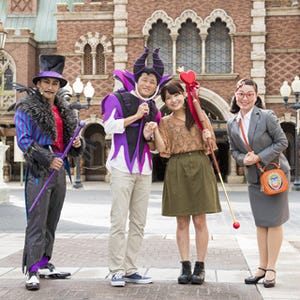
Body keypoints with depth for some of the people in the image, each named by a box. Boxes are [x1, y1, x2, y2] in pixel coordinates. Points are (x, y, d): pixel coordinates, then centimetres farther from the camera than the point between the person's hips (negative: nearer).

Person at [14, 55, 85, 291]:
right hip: (39, 171, -7)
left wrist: (77, 144, -1)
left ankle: (44, 264, 20)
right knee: (37, 222, -9)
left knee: (51, 222, 11)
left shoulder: (64, 110, 17)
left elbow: (70, 142, 23)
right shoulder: (26, 109, -3)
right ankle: (32, 271, -7)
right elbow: (23, 140, -10)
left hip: (59, 171, 7)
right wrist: (48, 159, -16)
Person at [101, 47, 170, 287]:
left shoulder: (153, 108, 18)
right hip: (122, 167, -6)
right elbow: (109, 126, -13)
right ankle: (117, 271, -3)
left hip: (144, 169, 6)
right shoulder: (118, 99, 2)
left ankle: (130, 269, 14)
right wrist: (136, 116, -11)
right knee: (119, 221, -8)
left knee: (139, 222, 7)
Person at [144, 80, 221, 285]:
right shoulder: (165, 122, 11)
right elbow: (164, 149, 1)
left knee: (200, 221, 0)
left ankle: (200, 266, 7)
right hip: (177, 170, 1)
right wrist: (155, 131, -10)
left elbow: (210, 146, 9)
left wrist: (207, 138, -12)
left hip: (199, 168, -1)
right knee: (182, 222, 3)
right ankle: (185, 266, 10)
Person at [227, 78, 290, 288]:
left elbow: (282, 142, -12)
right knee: (260, 223, 11)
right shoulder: (232, 124, 1)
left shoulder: (267, 117, -14)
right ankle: (262, 267, 20)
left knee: (274, 221, -1)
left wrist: (260, 157, -19)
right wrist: (243, 159, -11)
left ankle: (271, 269, 7)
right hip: (254, 177, 5)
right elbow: (234, 150, 11)